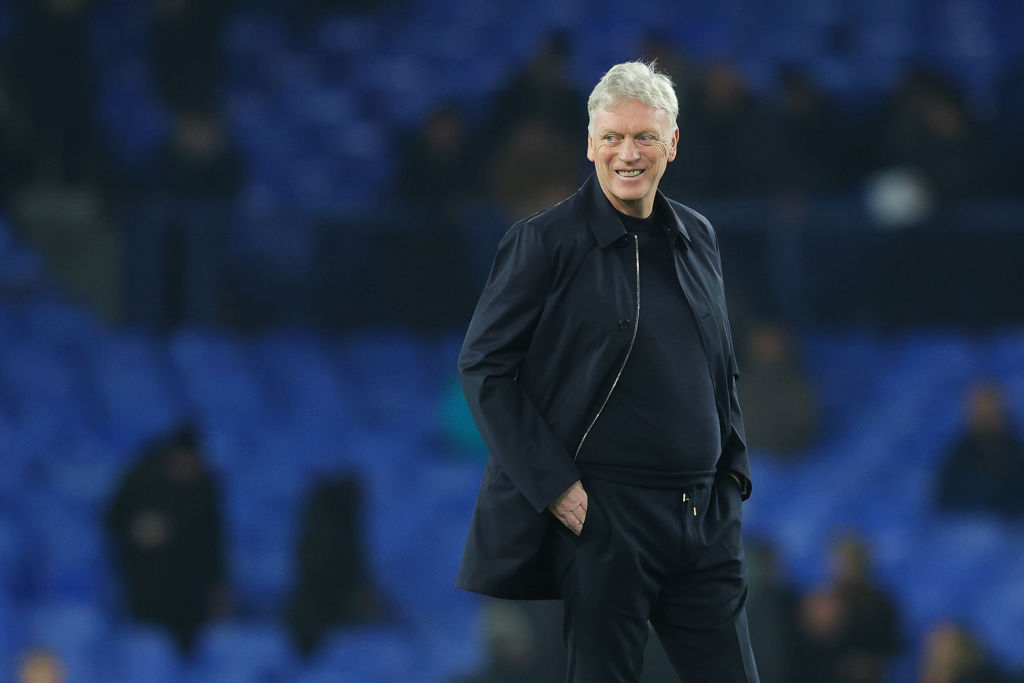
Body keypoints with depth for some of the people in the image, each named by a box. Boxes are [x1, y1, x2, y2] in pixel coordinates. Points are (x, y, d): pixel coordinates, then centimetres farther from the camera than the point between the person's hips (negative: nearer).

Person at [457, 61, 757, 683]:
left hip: (707, 516, 5)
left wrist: (733, 472, 12)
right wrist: (553, 486, -12)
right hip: (603, 515, -5)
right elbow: (483, 368, -7)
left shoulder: (697, 237, 12)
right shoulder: (545, 241, -5)